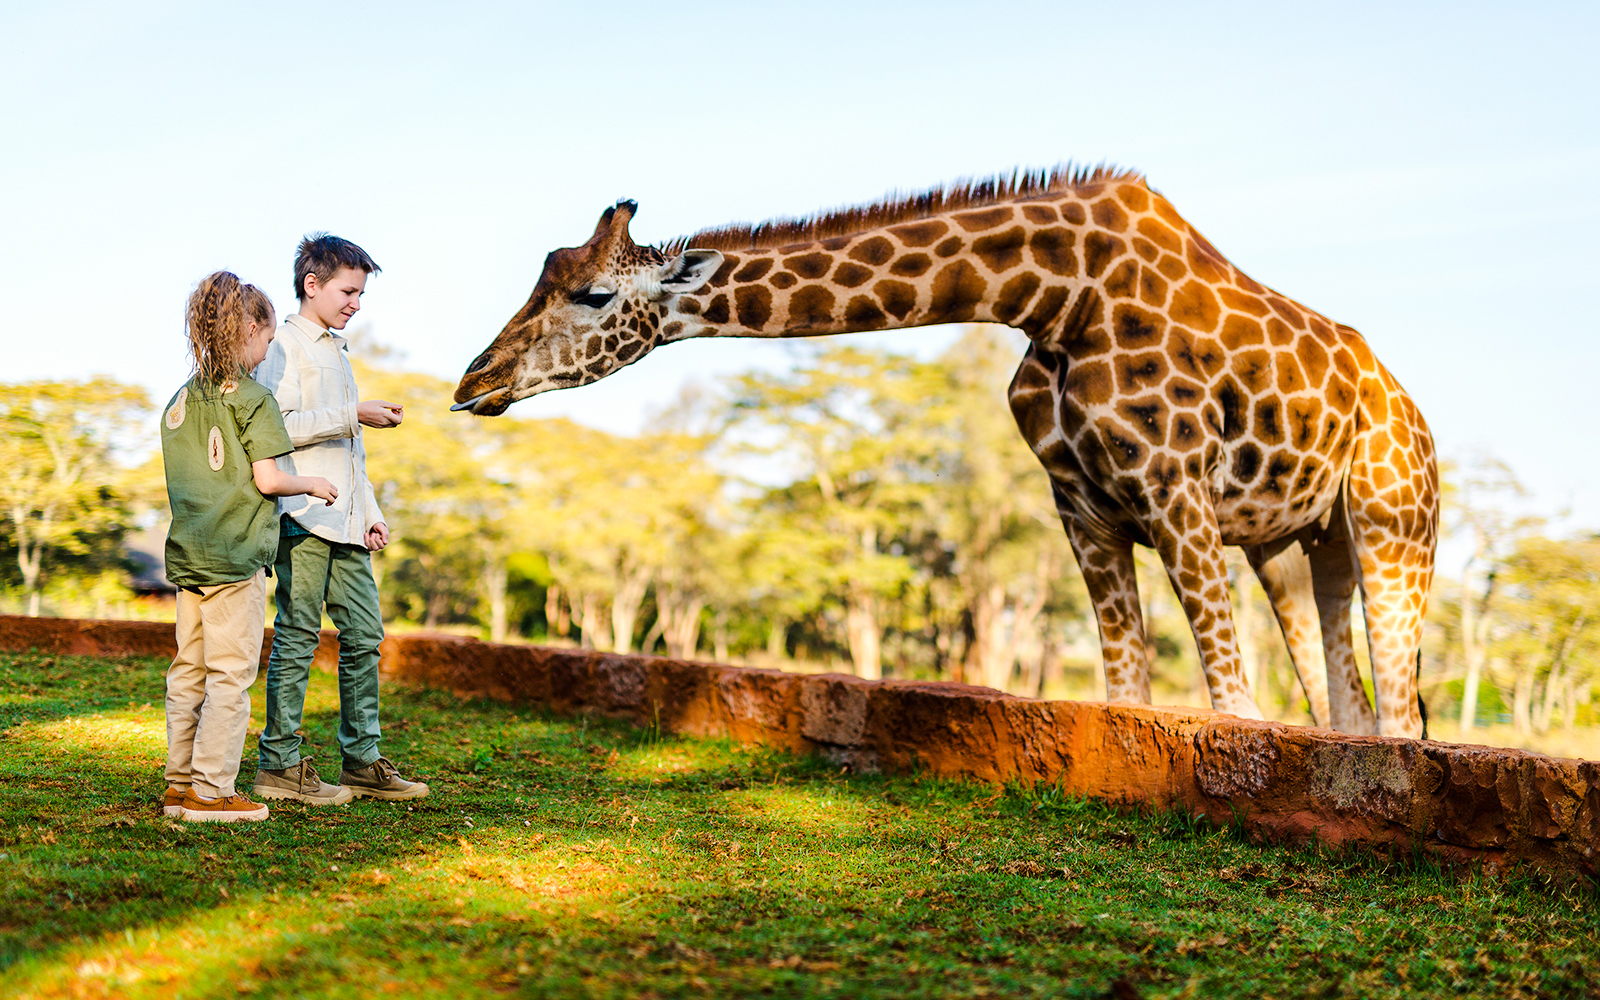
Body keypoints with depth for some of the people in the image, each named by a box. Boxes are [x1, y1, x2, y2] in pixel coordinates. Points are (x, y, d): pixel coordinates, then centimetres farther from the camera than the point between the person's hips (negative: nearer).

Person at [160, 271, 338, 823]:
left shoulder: (180, 399, 11)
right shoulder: (251, 397, -9)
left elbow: (180, 479, 15)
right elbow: (267, 479, -13)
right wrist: (311, 484, 5)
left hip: (186, 551, 7)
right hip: (235, 553, -7)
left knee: (187, 671, 12)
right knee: (230, 674, -2)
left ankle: (180, 784, 17)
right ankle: (212, 791, -1)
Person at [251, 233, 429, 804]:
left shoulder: (338, 353, 24)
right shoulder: (284, 346, -3)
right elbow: (280, 428, -16)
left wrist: (370, 513, 19)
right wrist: (354, 415, -16)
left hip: (344, 521, 9)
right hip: (303, 518, -9)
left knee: (364, 636, 7)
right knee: (297, 638, -6)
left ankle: (362, 761, 12)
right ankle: (278, 764, 0)